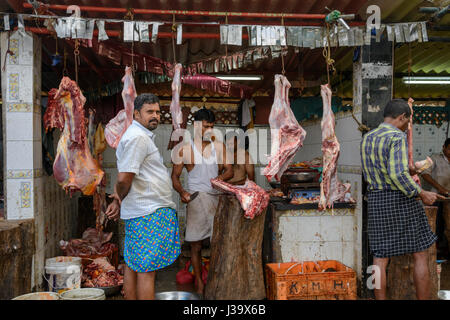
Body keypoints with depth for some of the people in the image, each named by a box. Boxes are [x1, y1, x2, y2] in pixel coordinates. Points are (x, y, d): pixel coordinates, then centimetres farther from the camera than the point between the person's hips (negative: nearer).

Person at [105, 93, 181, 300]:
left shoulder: (142, 135, 20)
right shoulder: (138, 137, -14)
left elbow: (123, 178, 24)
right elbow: (124, 179, -20)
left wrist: (118, 201, 14)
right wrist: (120, 200, -2)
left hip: (137, 212, 10)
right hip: (150, 213, -10)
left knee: (133, 265, 14)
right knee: (147, 269, -4)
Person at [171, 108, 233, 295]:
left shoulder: (219, 147, 11)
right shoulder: (185, 150, 3)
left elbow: (229, 170, 9)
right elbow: (175, 176, 5)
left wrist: (222, 177, -13)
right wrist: (182, 192, -13)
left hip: (217, 199, 2)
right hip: (195, 200, -1)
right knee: (196, 246, 5)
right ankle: (199, 281, 21)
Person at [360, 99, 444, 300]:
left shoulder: (367, 139, 11)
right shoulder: (397, 137, -13)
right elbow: (398, 175, -24)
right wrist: (421, 194, -13)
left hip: (375, 201, 6)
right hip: (401, 200, -6)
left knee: (380, 258, 8)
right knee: (420, 255, 8)